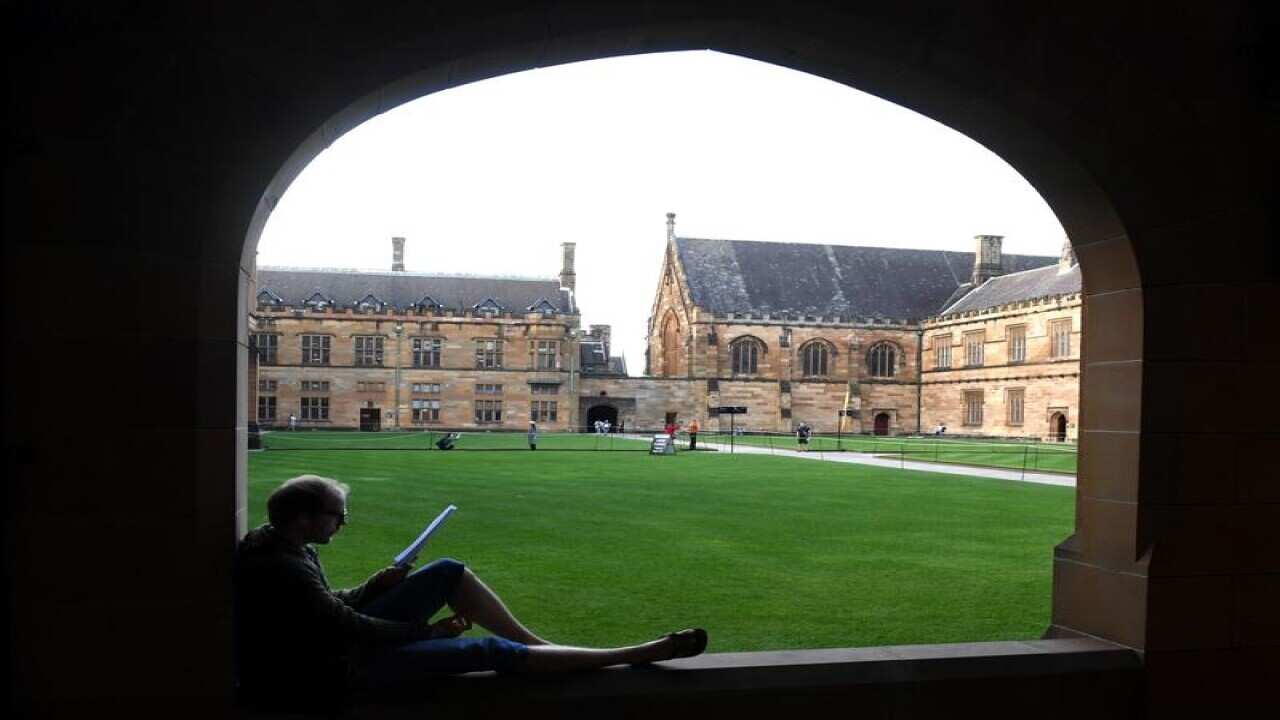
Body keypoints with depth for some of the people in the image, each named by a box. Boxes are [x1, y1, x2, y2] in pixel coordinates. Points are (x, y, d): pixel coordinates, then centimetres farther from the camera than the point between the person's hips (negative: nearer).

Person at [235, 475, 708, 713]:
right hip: (343, 672, -9)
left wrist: (373, 586, -3)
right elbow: (353, 629, -22)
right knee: (493, 652, -15)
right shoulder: (282, 571, -28)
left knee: (449, 573, 4)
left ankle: (538, 643, 10)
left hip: (344, 638, 10)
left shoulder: (283, 545, 0)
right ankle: (637, 655, -9)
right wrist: (431, 631, -11)